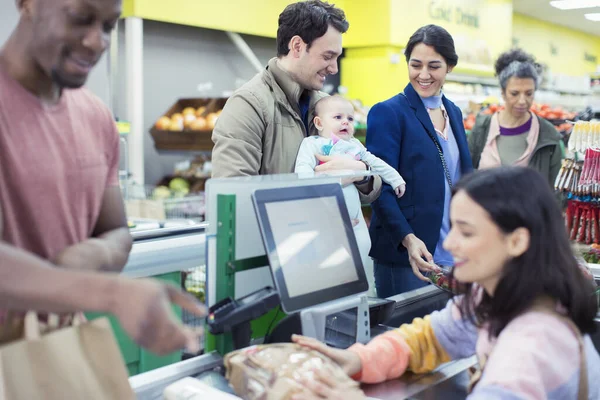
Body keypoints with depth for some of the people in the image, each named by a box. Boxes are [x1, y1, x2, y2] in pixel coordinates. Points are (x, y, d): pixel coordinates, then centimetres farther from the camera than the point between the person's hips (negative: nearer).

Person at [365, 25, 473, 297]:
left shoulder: (453, 112, 12)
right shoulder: (388, 113, -9)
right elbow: (381, 188, -14)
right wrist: (408, 239, -26)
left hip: (453, 253, 7)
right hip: (403, 254, -6)